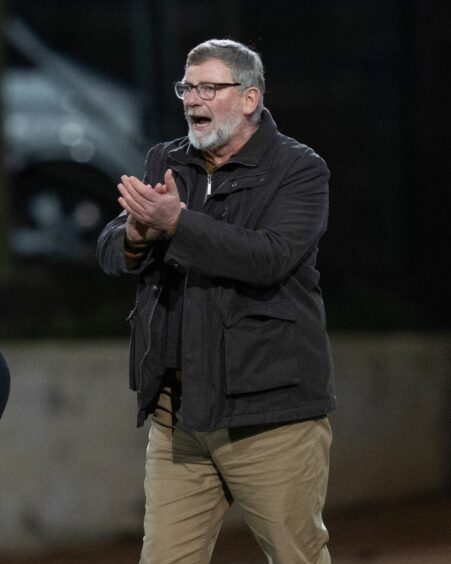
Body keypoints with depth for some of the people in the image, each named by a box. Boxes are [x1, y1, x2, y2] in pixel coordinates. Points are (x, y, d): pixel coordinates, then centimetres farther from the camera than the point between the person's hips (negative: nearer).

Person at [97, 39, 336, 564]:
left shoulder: (299, 170, -3)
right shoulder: (165, 163, 14)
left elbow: (270, 258, -20)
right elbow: (109, 252, 8)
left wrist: (176, 221, -26)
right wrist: (138, 234, -16)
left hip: (268, 410, -5)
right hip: (177, 411, 5)